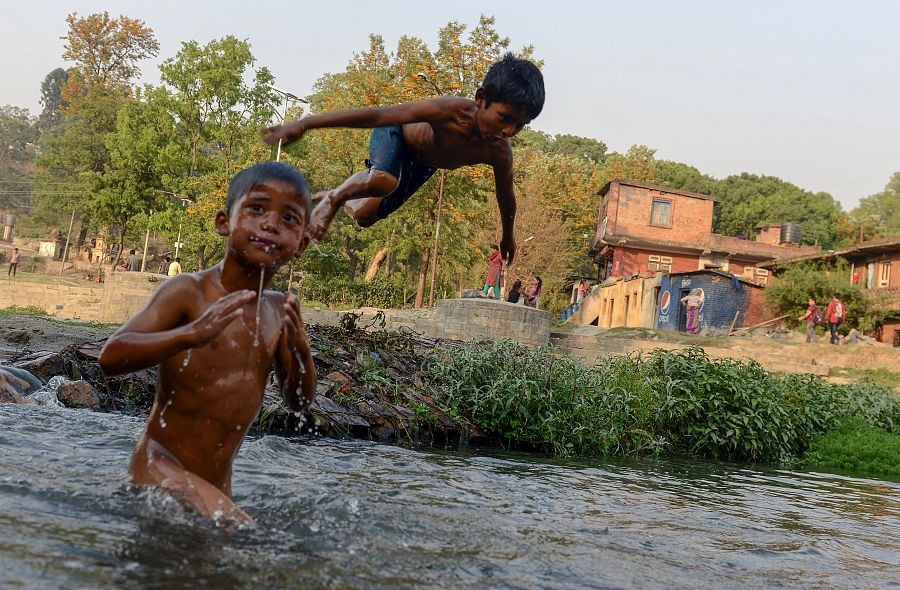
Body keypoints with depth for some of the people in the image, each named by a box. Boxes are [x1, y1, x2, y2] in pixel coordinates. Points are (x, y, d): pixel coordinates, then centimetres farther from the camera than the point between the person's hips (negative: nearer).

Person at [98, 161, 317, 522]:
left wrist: (300, 352, -13)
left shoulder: (280, 310, 6)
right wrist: (190, 335, -39)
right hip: (160, 469, -7)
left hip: (217, 483, 7)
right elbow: (111, 357, -23)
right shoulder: (189, 291, -13)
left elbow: (298, 402, 9)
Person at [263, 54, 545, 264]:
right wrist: (305, 124, -47)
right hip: (395, 133, -5)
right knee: (384, 181, -38)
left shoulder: (499, 152, -30)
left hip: (421, 164, 5)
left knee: (365, 216, 6)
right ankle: (333, 198, -7)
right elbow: (375, 116, -46)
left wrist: (508, 237, 10)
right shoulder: (451, 111, -45)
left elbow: (506, 197, -8)